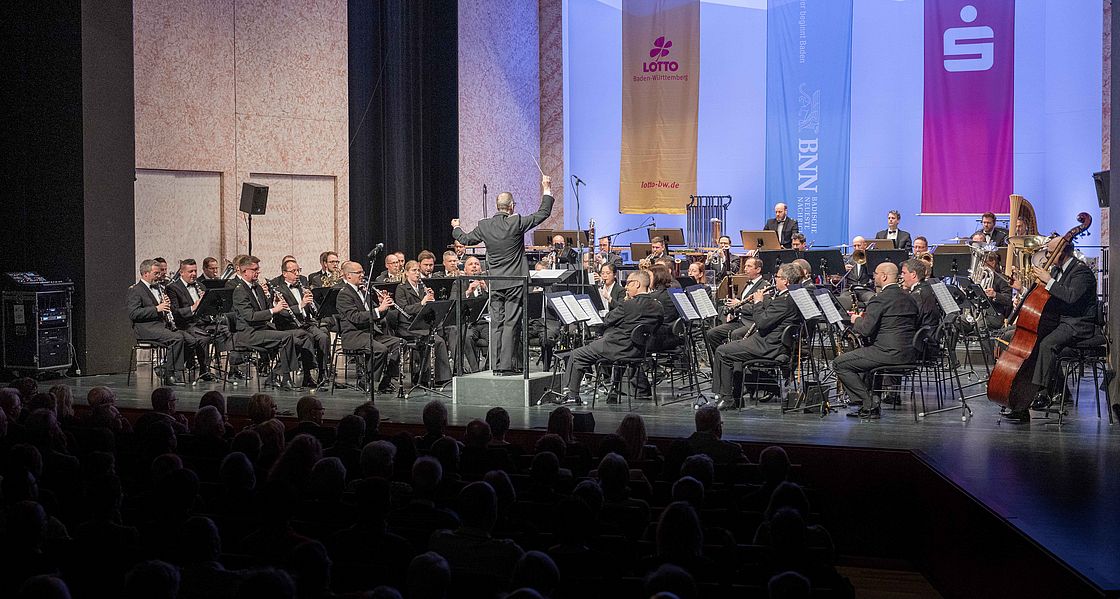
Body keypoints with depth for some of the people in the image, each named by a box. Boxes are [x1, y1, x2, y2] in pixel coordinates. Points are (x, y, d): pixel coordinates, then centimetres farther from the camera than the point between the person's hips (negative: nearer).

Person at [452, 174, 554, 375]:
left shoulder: (484, 226, 0)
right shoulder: (516, 223, -11)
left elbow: (465, 239, 16)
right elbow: (543, 214, -4)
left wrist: (456, 228, 38)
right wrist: (547, 189, 8)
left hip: (495, 284, 4)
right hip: (515, 282, -4)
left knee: (497, 324, 10)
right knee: (511, 324, -3)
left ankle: (497, 364, 11)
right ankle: (506, 364, -7)